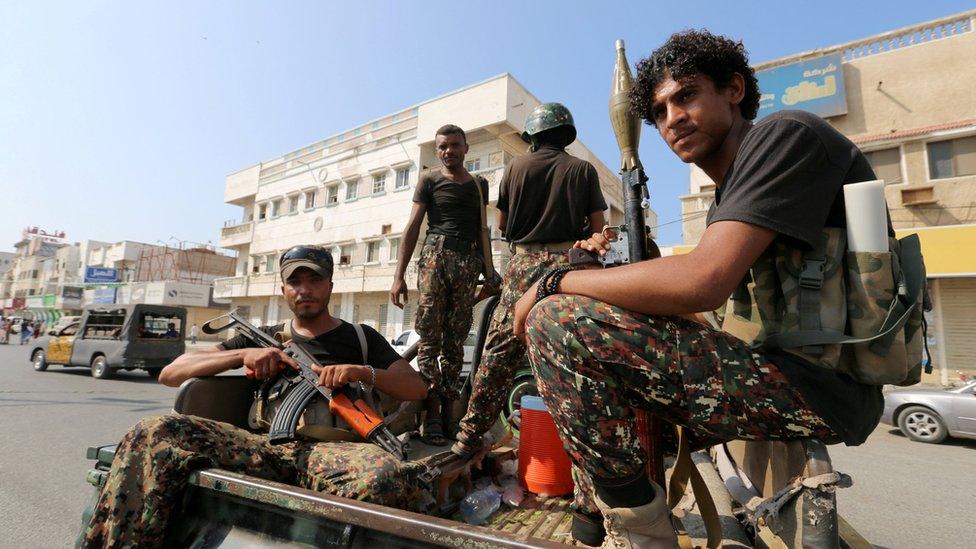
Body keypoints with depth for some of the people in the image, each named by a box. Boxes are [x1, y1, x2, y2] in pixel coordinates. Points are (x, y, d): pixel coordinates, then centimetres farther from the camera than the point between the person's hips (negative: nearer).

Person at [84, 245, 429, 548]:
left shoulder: (360, 337, 20)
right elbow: (170, 374, 18)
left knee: (392, 476, -37)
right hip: (261, 447, 2)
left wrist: (361, 372, -7)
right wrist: (243, 354, 1)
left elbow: (417, 388, 11)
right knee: (154, 434, -23)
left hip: (328, 450, -2)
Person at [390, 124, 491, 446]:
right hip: (436, 255, -2)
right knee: (429, 337, -8)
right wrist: (399, 275, -6)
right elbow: (413, 227, 3)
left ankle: (449, 410, 7)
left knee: (455, 340, 2)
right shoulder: (430, 180, 10)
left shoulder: (480, 184, 19)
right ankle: (433, 413, -5)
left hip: (469, 263, 3)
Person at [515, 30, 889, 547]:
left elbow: (701, 282, -25)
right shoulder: (727, 196, 18)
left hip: (820, 384, -10)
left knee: (557, 320, -21)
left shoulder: (784, 134, -9)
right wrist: (619, 263, 4)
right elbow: (696, 315, 17)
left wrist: (554, 283, -15)